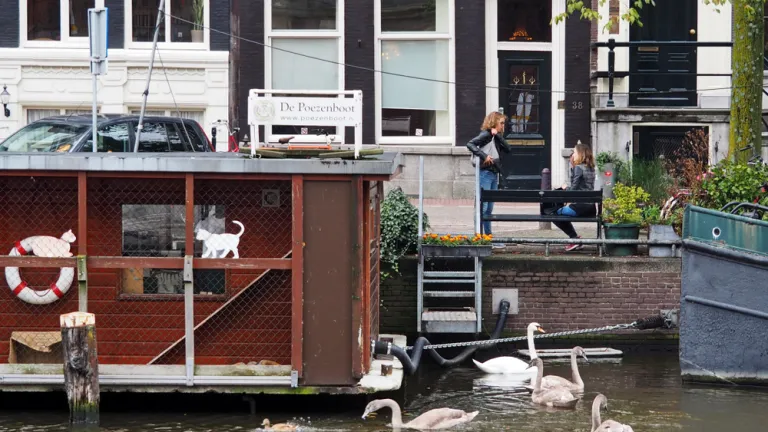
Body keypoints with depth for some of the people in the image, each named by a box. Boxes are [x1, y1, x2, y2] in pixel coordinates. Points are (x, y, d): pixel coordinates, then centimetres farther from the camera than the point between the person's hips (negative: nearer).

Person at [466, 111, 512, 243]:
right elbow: (470, 144, -19)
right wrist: (484, 156, -26)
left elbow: (508, 149, 5)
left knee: (489, 208, 11)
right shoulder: (486, 134, -8)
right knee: (483, 206, -9)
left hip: (494, 174, 9)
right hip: (485, 173, -9)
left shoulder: (496, 138, 17)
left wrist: (498, 136, -3)